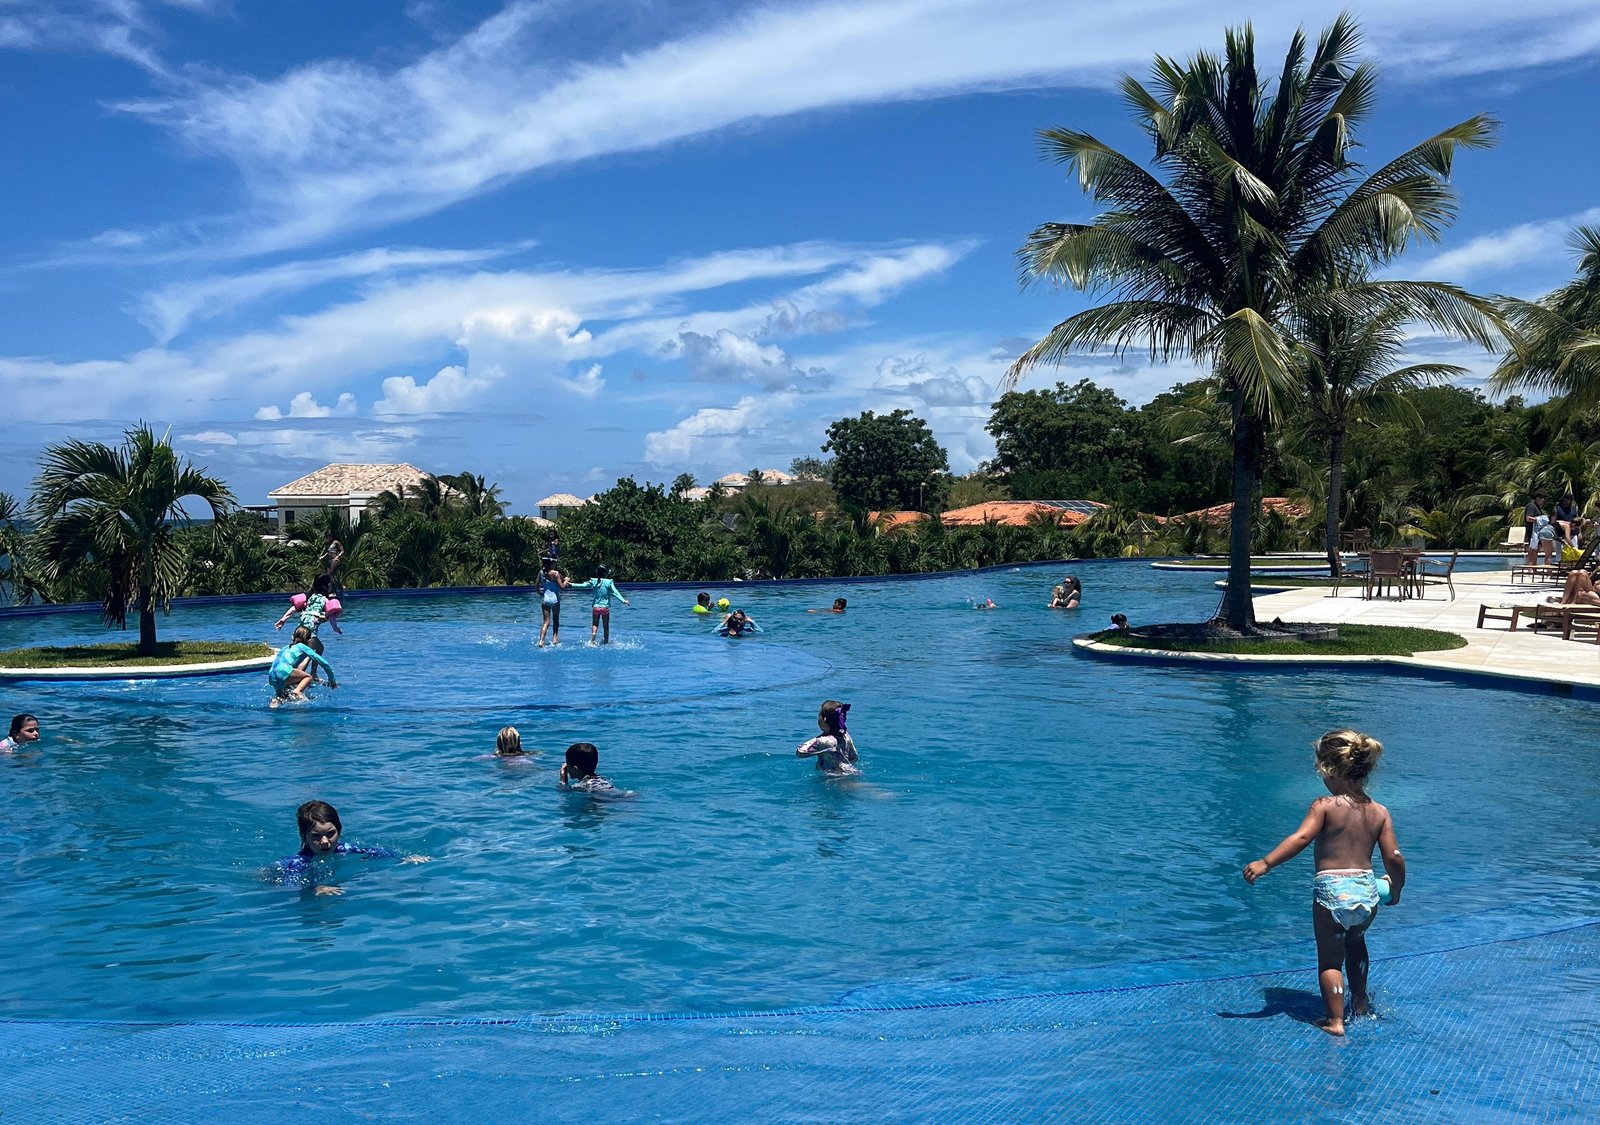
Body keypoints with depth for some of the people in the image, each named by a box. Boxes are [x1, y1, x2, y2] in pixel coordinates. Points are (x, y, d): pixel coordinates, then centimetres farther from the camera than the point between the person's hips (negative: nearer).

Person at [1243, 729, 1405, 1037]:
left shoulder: (1325, 805, -10)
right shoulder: (1380, 812, 3)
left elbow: (1301, 837, -23)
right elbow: (1394, 858, 2)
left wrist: (1265, 863, -26)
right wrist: (1395, 891, 19)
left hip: (1332, 891, -5)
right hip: (1367, 893, 5)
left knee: (1330, 958, 11)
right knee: (1355, 941, 34)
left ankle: (1335, 1021, 5)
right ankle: (1361, 1003, 45)